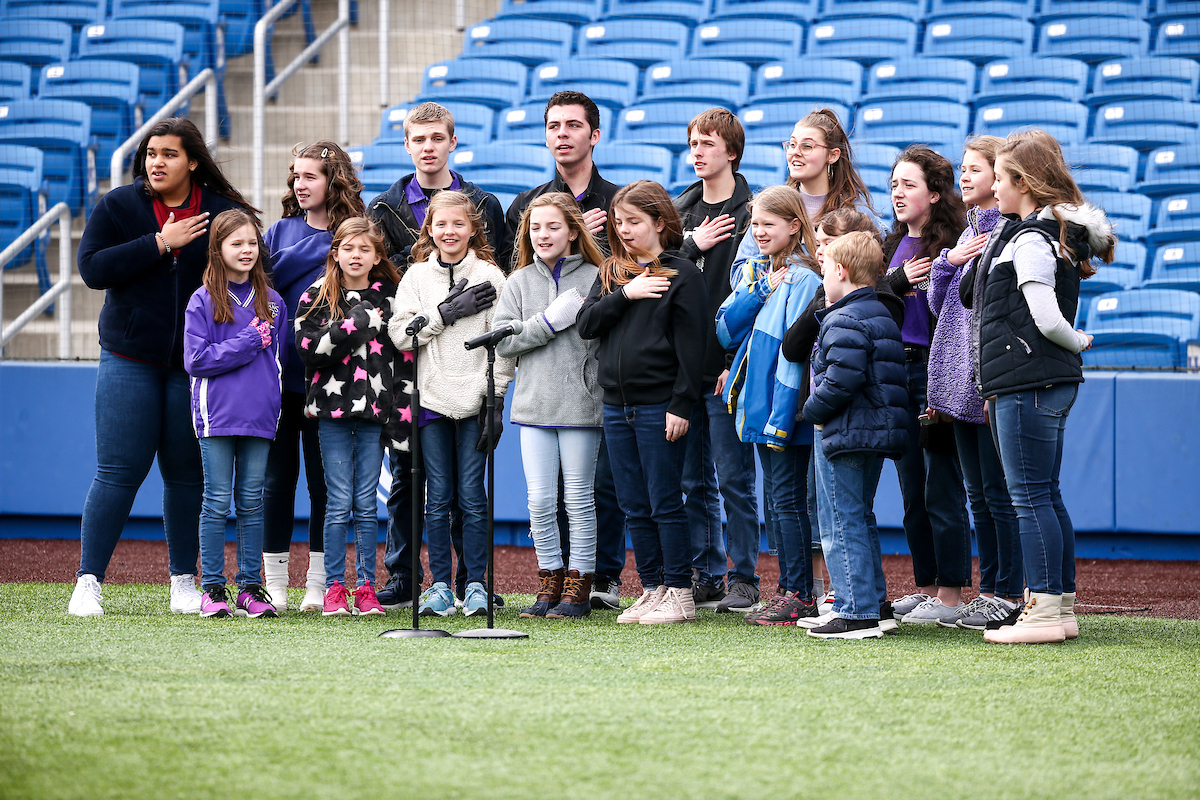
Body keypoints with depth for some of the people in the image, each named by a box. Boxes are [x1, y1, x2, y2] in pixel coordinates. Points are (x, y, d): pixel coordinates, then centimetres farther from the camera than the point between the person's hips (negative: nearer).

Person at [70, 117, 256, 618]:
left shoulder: (225, 212, 1)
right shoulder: (118, 206, 2)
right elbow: (92, 267, -9)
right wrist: (159, 243, -16)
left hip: (196, 364, 1)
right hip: (130, 359, -1)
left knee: (188, 474, 6)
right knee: (119, 471, -5)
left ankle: (184, 581, 17)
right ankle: (88, 581, -2)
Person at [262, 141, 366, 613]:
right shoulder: (281, 232, 8)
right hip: (280, 375, 1)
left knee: (325, 480, 3)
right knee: (277, 478, 3)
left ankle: (318, 585, 9)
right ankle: (274, 585, 9)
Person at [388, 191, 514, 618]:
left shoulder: (489, 276, 2)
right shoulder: (417, 276, 8)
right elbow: (400, 334, -2)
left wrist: (495, 399, -6)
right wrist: (448, 312, -11)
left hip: (475, 398, -2)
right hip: (432, 397, 2)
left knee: (471, 495, -2)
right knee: (437, 497, 3)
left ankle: (476, 585, 5)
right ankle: (440, 587, 8)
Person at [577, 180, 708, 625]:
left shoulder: (681, 275, -4)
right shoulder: (611, 273, 13)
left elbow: (691, 345, -9)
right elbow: (586, 325, 2)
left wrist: (681, 404, -14)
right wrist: (624, 295, -11)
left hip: (659, 406, -6)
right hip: (616, 406, 6)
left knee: (665, 504, -3)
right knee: (635, 507, 9)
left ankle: (679, 593, 2)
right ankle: (652, 590, 16)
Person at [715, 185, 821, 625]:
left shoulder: (802, 280, -12)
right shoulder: (754, 272, 13)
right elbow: (726, 331, 5)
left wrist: (781, 416, -20)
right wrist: (758, 291, -8)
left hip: (786, 407, -8)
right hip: (758, 403, 8)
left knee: (789, 498, -6)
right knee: (779, 498, 11)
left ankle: (800, 597, -2)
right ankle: (788, 590, 15)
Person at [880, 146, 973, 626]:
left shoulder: (951, 245, -10)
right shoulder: (894, 246, 15)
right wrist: (898, 282, -9)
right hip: (896, 371, 8)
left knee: (942, 491, -4)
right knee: (912, 492, 12)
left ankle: (950, 594, 2)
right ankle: (925, 587, 20)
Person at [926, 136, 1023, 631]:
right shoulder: (967, 231, 16)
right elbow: (938, 304, 17)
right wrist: (949, 261, -1)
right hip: (963, 385, 8)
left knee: (1000, 492, -5)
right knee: (978, 494, 11)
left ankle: (1009, 595, 0)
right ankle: (989, 591, 16)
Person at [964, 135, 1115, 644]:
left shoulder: (1029, 240, -14)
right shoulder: (1060, 235, 17)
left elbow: (1047, 319, -20)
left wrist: (1078, 341, -2)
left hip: (1027, 384, -10)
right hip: (1053, 383, 10)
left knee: (1030, 497, -8)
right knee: (1046, 496, 13)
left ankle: (1046, 610, -8)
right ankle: (1061, 607, 16)